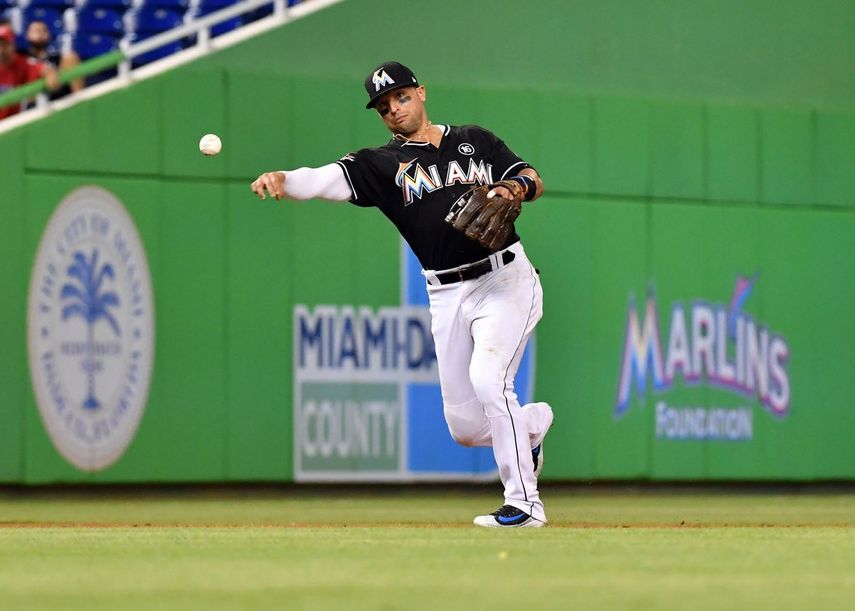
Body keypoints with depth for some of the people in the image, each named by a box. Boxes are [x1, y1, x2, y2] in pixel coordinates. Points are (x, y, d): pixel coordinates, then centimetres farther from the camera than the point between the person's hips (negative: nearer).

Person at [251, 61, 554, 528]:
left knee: (487, 377, -25)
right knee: (464, 426, 1)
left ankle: (524, 502, -16)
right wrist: (282, 180, -32)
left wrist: (515, 187, -14)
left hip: (505, 279, -3)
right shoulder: (382, 164, 6)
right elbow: (327, 179, -12)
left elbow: (534, 181, 9)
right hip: (447, 296, 3)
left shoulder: (475, 141, 10)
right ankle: (533, 425, 36)